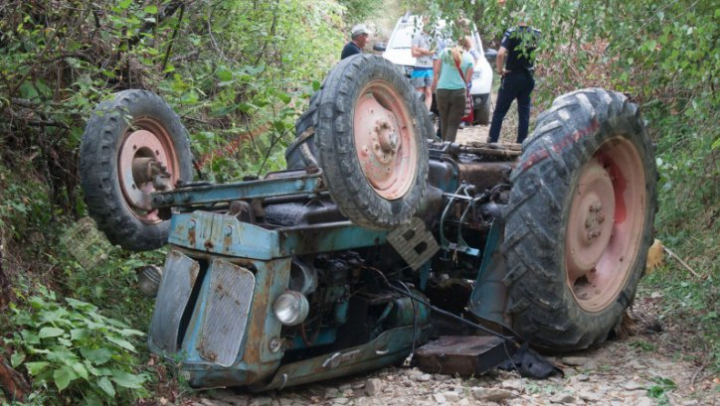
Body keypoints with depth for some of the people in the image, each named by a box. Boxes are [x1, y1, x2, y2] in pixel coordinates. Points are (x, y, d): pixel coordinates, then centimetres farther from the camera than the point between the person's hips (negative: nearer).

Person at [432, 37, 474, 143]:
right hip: (459, 91, -2)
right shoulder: (469, 58, 1)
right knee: (453, 123, 1)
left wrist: (434, 84, 17)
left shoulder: (445, 51, 4)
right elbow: (467, 79, 1)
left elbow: (436, 71, 5)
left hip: (442, 90, 2)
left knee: (444, 120, 15)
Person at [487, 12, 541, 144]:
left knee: (499, 111, 4)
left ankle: (492, 141, 2)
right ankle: (521, 143, 9)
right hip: (528, 78, 4)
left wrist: (500, 69, -9)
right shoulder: (536, 33, 1)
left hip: (512, 77, -3)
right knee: (524, 112, 10)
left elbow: (500, 53, -21)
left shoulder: (511, 33, -11)